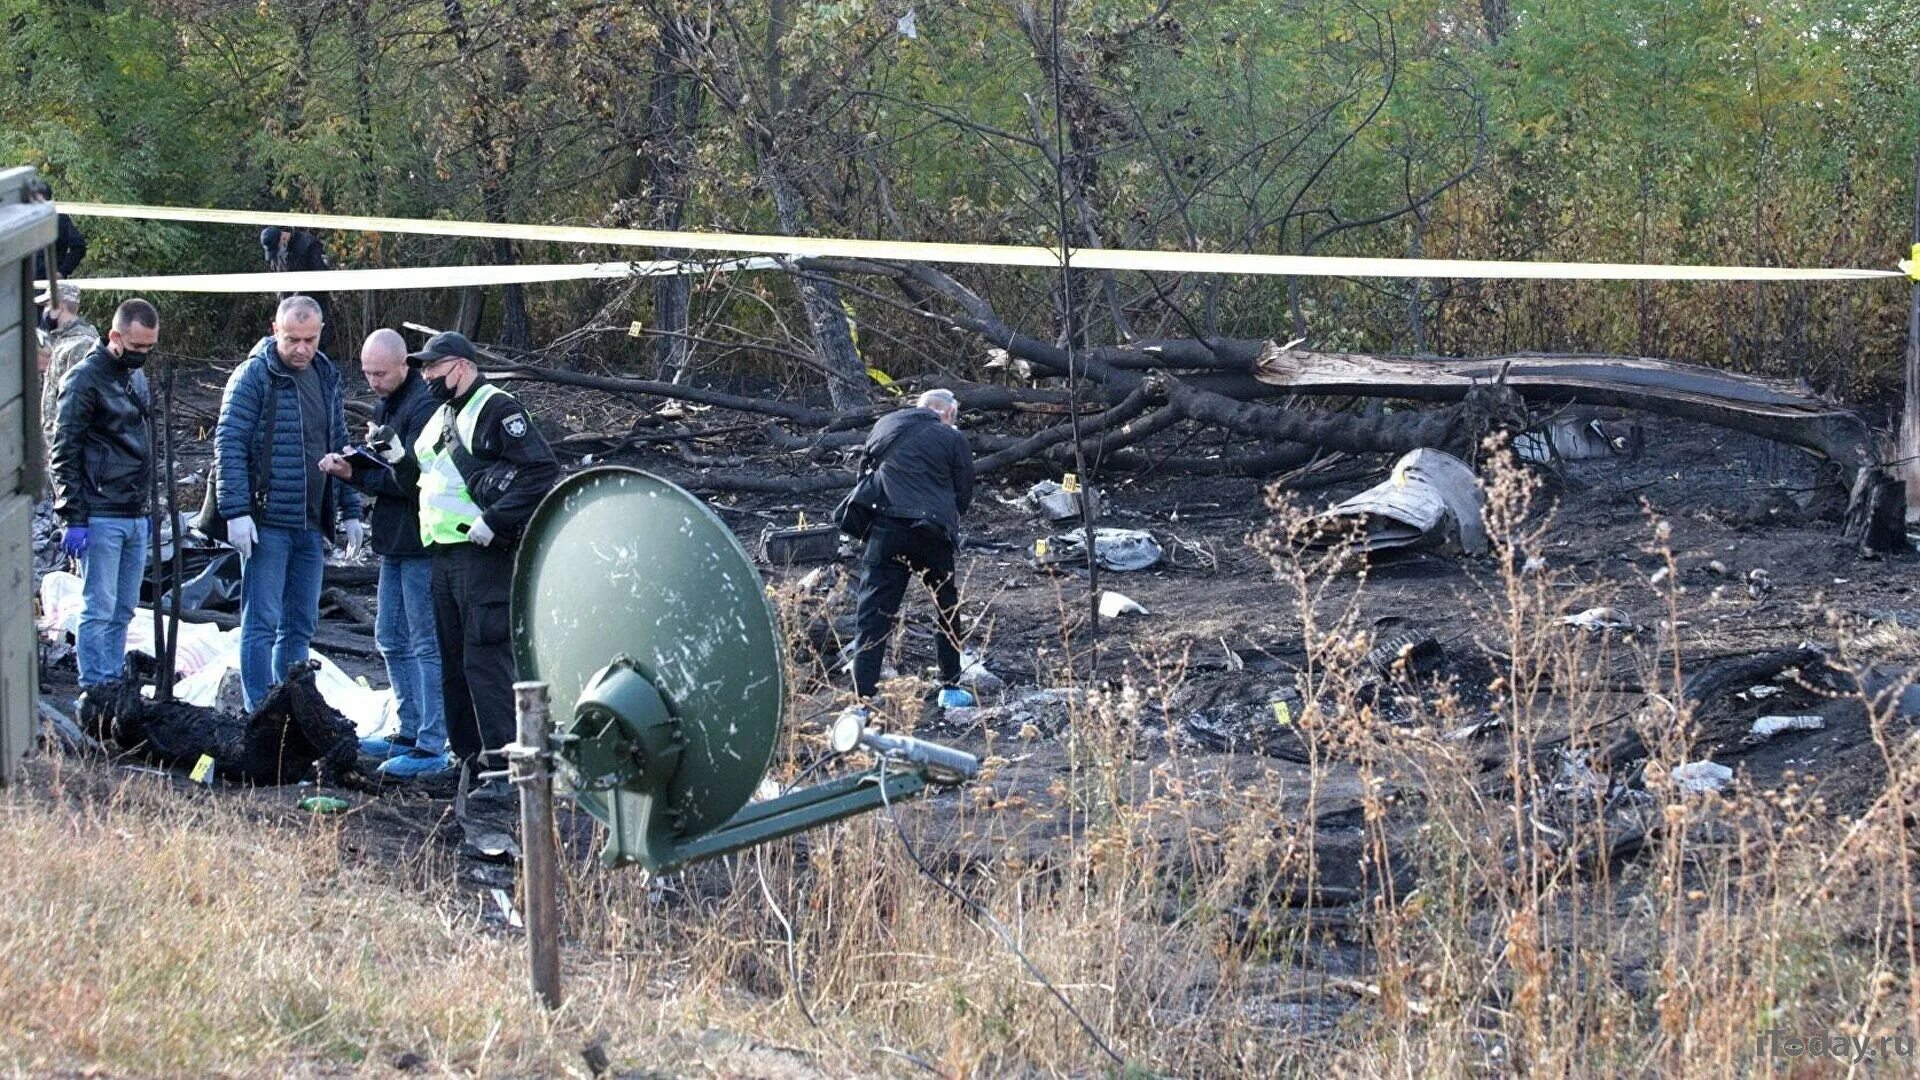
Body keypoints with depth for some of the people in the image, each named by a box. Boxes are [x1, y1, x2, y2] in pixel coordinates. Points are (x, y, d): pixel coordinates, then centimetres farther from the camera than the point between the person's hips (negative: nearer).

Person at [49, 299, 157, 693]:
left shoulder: (136, 377, 16)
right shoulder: (85, 379, -9)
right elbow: (64, 453, -11)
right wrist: (74, 518, -15)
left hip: (135, 516, 8)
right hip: (101, 518, -8)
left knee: (123, 612, 9)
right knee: (99, 611, -7)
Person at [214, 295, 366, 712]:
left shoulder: (325, 377, 14)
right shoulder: (253, 376, -7)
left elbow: (339, 447, 21)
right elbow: (229, 445, -12)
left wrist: (350, 510, 17)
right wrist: (236, 510, -19)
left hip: (311, 525, 7)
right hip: (266, 522, -7)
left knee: (300, 626, 10)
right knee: (262, 623, -6)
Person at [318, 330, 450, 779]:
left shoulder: (424, 405, -16)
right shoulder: (386, 405, 15)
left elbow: (416, 478, -20)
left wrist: (356, 475, -19)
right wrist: (352, 464, -4)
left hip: (420, 540, -10)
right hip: (395, 540, 10)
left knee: (427, 644, -8)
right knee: (391, 639, 16)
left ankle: (432, 748, -6)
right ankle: (411, 732, 26)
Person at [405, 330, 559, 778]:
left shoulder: (496, 408, -8)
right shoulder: (441, 416, 21)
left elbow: (542, 468, -18)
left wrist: (494, 521, -20)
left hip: (484, 553, -10)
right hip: (443, 554, 10)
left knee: (485, 658, -13)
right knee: (453, 661, 11)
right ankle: (470, 758, 18)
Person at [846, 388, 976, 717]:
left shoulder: (887, 424, 13)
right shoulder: (953, 439, 5)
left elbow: (864, 461, 27)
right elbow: (964, 497, 8)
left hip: (886, 527, 1)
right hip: (933, 532, -1)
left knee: (873, 614, -2)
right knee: (947, 608, 20)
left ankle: (862, 699, -11)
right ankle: (950, 687, 27)